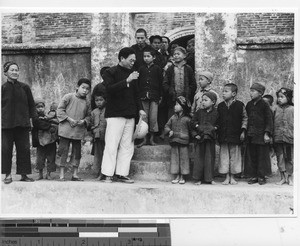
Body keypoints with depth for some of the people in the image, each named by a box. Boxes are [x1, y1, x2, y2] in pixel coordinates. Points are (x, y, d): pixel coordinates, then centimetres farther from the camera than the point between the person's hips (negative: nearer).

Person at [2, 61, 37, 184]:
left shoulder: (24, 87, 5)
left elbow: (31, 104, 12)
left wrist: (31, 118, 5)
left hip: (22, 123, 1)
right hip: (6, 124, -1)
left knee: (24, 148, 3)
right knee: (6, 148, -1)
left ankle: (23, 174, 11)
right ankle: (8, 174, 9)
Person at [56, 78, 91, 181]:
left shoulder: (87, 102, 10)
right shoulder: (68, 97, -3)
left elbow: (88, 115, 18)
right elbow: (60, 110, -5)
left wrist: (84, 121, -4)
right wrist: (69, 119, -13)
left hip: (78, 131, 4)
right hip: (66, 130, -4)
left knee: (77, 152, 8)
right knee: (63, 150, -2)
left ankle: (75, 174, 17)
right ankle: (61, 174, 5)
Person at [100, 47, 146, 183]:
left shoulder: (132, 74, 18)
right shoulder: (110, 72, 0)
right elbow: (110, 89, -16)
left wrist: (140, 108, 8)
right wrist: (127, 81, -22)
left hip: (130, 115, 6)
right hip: (115, 114, -6)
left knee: (127, 146, 4)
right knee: (112, 145, -8)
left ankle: (122, 174, 8)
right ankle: (106, 174, -4)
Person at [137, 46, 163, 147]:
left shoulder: (157, 68, 3)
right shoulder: (141, 69, 10)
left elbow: (161, 83, 4)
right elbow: (138, 83, 10)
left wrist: (160, 96, 1)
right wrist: (138, 95, 4)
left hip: (154, 97, -2)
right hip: (143, 96, 2)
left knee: (153, 118, -2)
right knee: (144, 118, 3)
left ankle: (152, 138, 8)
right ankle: (144, 139, 9)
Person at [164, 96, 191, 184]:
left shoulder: (187, 119, -3)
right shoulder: (173, 118, 9)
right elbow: (167, 126, 11)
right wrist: (169, 131, -6)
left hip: (183, 141, -4)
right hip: (174, 141, 4)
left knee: (183, 158, 1)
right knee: (175, 158, 5)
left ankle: (182, 177, 10)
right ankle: (177, 176, 13)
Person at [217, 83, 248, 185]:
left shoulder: (239, 105, -2)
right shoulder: (220, 106, 7)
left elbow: (245, 118, 3)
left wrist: (243, 131, -3)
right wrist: (217, 132, 8)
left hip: (235, 135, -3)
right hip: (223, 135, 3)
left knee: (234, 156, 4)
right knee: (224, 155, 3)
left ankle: (232, 177, 14)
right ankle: (227, 177, 12)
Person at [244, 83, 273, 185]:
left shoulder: (264, 105, -5)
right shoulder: (249, 105, 11)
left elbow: (269, 120, -6)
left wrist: (267, 133, -13)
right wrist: (244, 132, 13)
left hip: (261, 135, -5)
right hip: (250, 135, 5)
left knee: (262, 156, 1)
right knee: (251, 156, 5)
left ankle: (261, 176, 9)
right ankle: (253, 176, 12)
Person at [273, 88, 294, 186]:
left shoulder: (292, 109, 0)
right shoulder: (276, 109, 7)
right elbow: (273, 123, 12)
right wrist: (272, 136, 9)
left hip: (289, 137, -3)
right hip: (278, 137, 3)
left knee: (289, 158, 4)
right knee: (280, 158, 5)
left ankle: (290, 177, 13)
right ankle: (283, 177, 13)